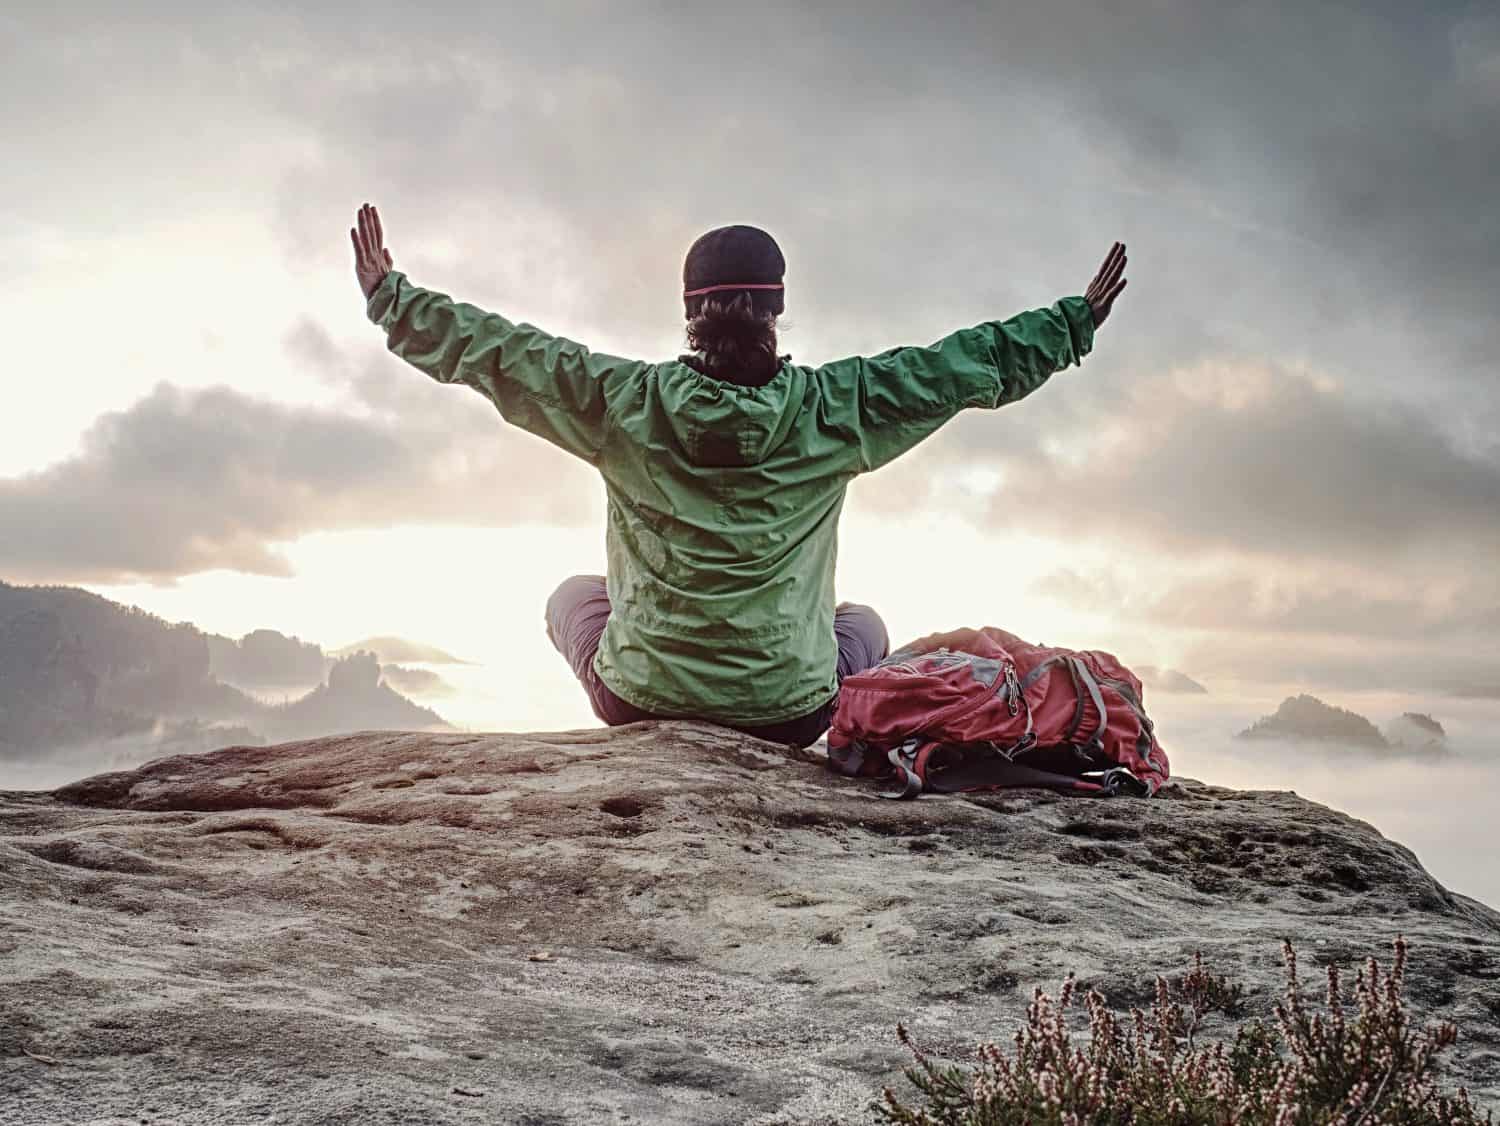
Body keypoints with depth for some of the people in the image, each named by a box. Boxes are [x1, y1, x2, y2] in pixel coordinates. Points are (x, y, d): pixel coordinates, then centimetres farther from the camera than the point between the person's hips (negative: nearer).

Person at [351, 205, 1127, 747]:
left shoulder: (627, 403, -11)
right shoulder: (831, 409, -11)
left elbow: (493, 351, -2)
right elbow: (968, 366, -1)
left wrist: (388, 296, 12)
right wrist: (1075, 322, 13)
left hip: (641, 702, 1)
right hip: (791, 711, 0)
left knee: (574, 594, 34)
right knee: (863, 624, 35)